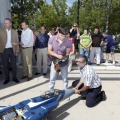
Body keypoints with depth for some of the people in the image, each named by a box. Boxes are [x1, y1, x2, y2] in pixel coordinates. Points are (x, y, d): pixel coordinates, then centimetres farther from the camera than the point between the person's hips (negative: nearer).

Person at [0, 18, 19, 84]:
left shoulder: (14, 32, 6)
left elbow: (17, 42, 7)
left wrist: (17, 51, 3)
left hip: (12, 50, 1)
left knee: (14, 64, 7)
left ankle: (14, 77, 21)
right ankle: (7, 78, 20)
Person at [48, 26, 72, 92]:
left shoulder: (68, 42, -17)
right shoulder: (52, 39, -14)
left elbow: (67, 53, -8)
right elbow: (49, 51, -10)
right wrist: (57, 56, -24)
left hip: (64, 63, 0)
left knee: (65, 79, 12)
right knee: (52, 79, 6)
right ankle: (50, 91, 22)